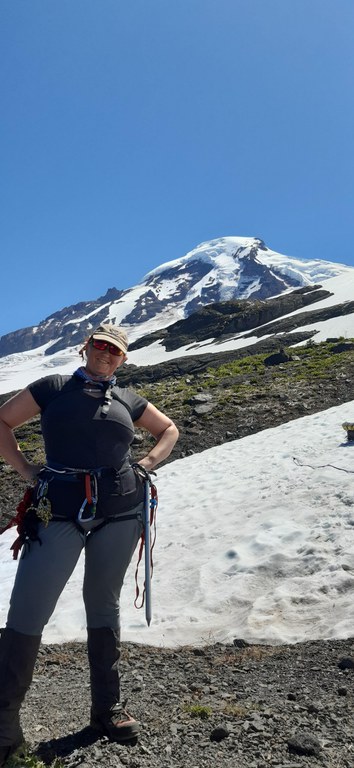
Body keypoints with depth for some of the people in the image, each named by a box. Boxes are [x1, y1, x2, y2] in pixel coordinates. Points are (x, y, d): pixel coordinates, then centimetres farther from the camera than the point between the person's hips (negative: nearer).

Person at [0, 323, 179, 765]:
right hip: (60, 512, -2)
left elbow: (168, 429, 23)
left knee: (103, 604, 14)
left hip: (120, 512, 3)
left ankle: (107, 708, 30)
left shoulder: (127, 400, 11)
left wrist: (145, 465, 8)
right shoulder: (53, 387, 5)